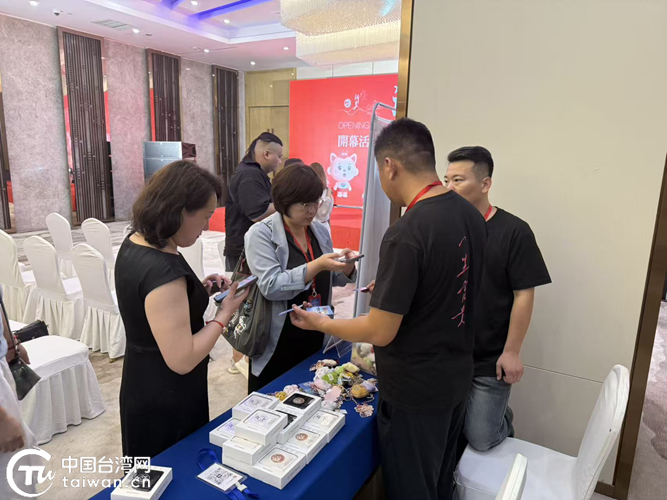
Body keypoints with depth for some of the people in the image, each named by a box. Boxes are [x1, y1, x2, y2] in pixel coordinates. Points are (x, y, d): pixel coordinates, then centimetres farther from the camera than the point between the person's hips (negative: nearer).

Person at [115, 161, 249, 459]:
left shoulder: (134, 243, -1)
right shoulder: (162, 270, -31)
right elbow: (182, 360, -29)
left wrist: (198, 291, 0)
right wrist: (224, 314, -18)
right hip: (165, 403, -9)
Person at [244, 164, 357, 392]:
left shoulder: (320, 231, 4)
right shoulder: (261, 234, -13)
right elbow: (270, 286, -24)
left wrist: (346, 268, -10)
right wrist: (316, 266, -31)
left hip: (316, 335, 5)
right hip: (278, 342, -5)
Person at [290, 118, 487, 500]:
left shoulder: (406, 234, -28)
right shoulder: (472, 215, -2)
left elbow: (381, 332, -22)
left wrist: (322, 323, -6)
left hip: (416, 390, -7)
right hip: (458, 376, 8)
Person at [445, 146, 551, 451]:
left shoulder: (513, 232, -12)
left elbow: (524, 295, -11)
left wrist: (511, 351, -12)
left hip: (489, 360, -4)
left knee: (480, 439, 5)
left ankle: (503, 418, 38)